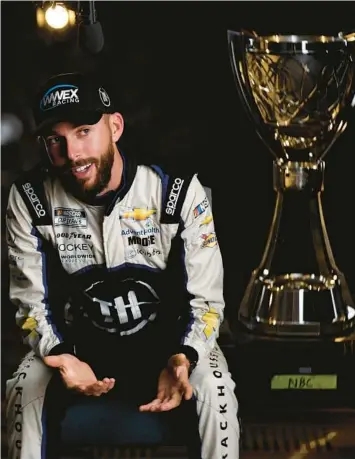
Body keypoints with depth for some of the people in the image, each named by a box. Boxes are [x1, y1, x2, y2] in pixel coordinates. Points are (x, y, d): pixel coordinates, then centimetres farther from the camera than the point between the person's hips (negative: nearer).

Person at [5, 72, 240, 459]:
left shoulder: (179, 193, -17)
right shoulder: (30, 200, -13)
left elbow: (205, 300, -11)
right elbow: (32, 302, -7)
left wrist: (183, 359, -32)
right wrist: (61, 357, -28)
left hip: (167, 340, -1)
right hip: (78, 342, 1)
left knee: (214, 390, -30)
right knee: (26, 390, -27)